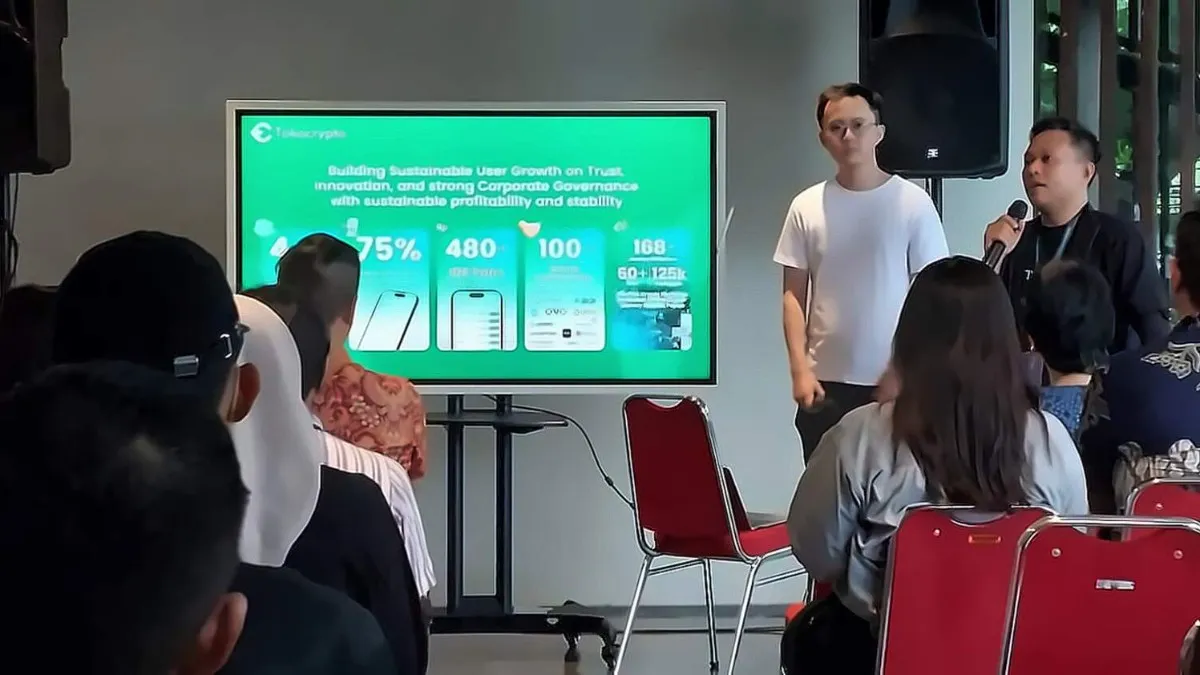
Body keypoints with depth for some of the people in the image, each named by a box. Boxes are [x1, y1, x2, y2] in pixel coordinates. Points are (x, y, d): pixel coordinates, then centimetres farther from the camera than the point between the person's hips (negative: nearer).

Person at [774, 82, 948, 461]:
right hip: (825, 381, 2)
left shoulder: (913, 203, -2)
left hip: (895, 381, -2)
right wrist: (800, 369, -3)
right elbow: (793, 296, 6)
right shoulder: (806, 207, 3)